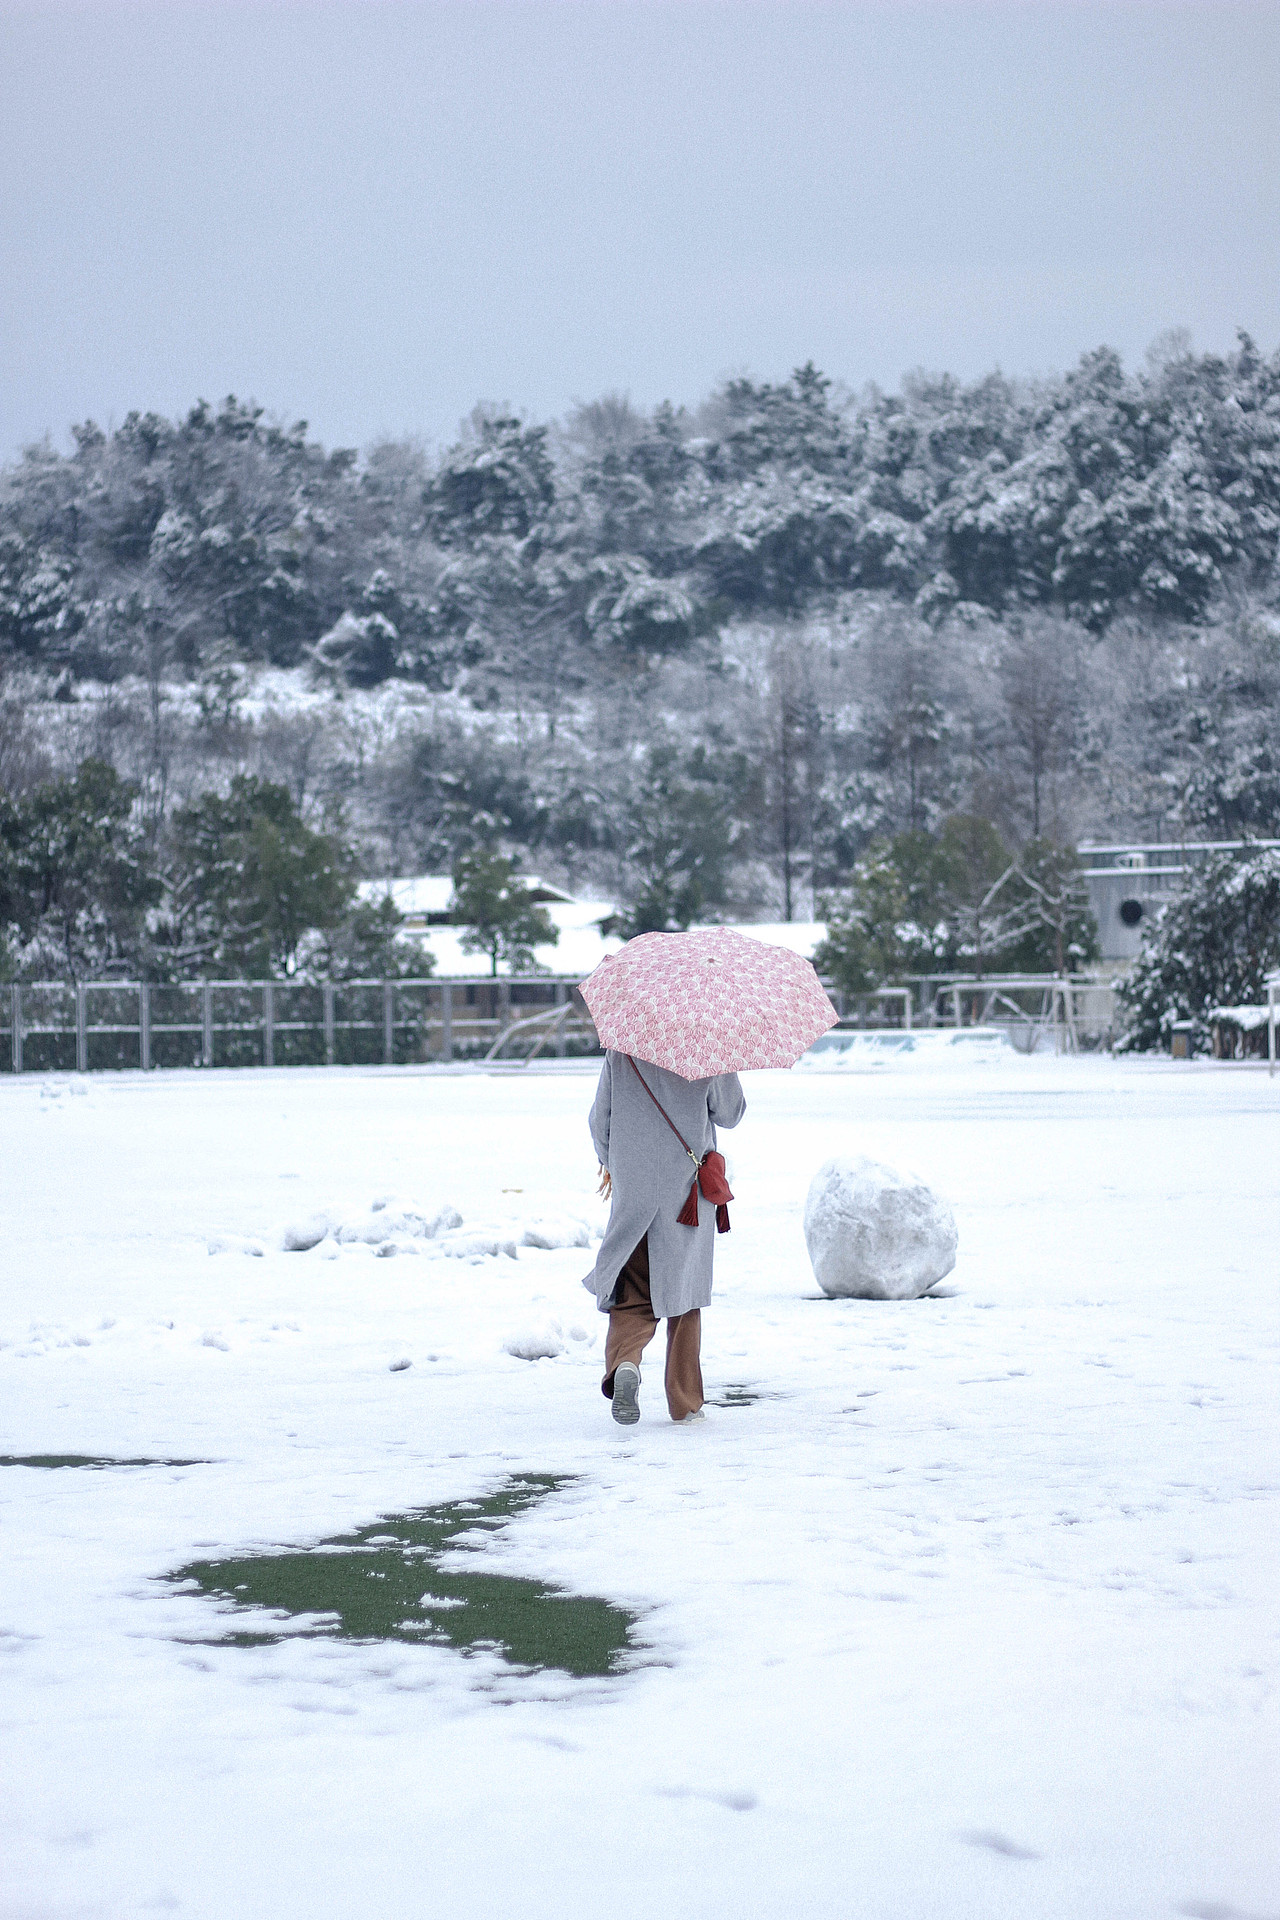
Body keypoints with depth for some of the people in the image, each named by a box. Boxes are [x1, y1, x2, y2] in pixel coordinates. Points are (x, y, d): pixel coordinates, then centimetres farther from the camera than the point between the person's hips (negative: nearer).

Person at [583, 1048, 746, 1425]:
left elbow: (600, 1117, 7)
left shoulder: (620, 1051, 0)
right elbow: (730, 1114, 4)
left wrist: (608, 1161, 26)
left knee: (632, 1293, 6)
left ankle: (623, 1362, -25)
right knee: (683, 1289, 10)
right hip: (688, 1186, -1)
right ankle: (684, 1402, 12)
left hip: (632, 1186, 1)